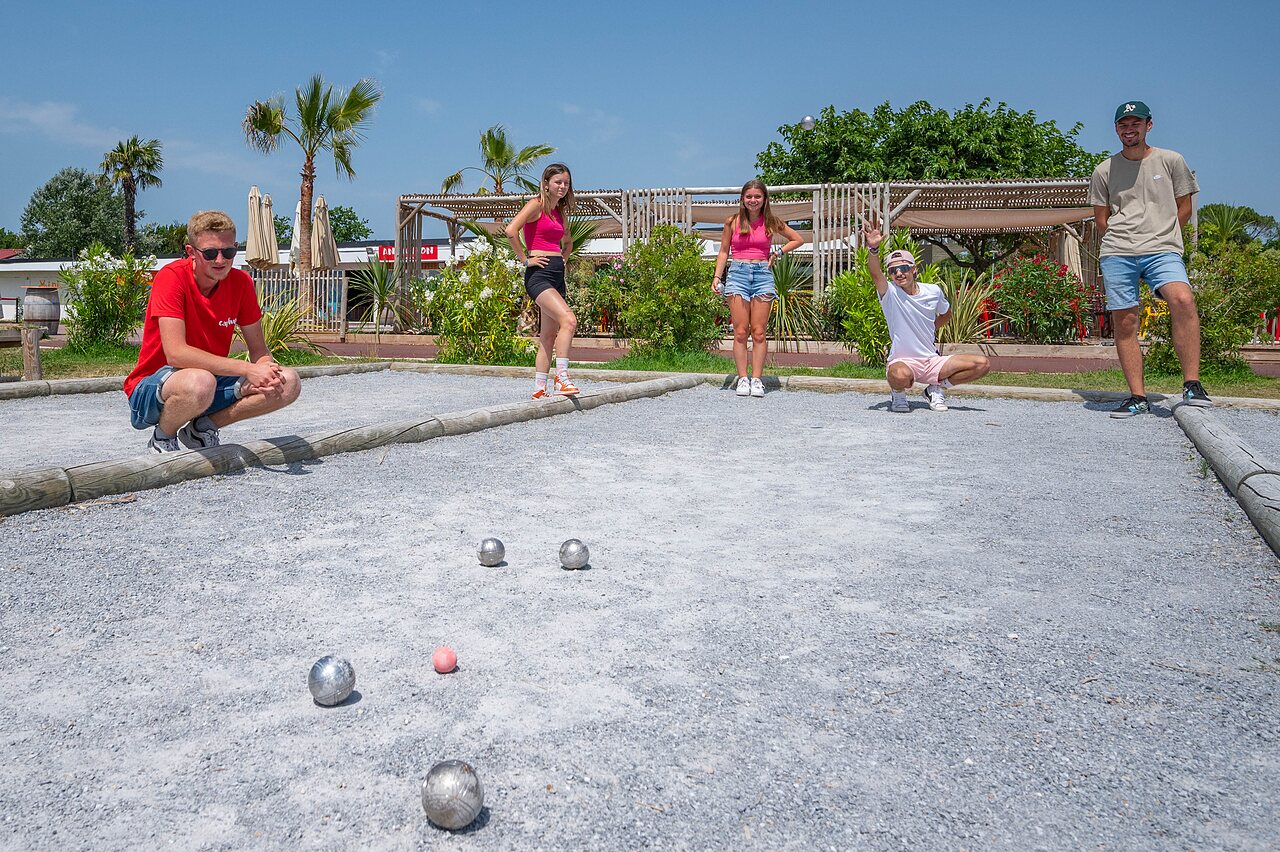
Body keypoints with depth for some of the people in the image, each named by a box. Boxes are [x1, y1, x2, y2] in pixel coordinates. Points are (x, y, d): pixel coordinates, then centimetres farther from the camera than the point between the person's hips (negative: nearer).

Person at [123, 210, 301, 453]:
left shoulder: (240, 282, -4)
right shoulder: (172, 277, -20)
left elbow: (259, 350, 1)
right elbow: (176, 353, -30)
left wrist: (267, 371, -24)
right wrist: (247, 369, -33)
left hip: (213, 380, 6)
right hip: (152, 390, -5)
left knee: (288, 383, -13)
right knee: (200, 383, -40)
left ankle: (202, 427, 2)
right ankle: (161, 439, -6)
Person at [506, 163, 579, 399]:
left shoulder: (560, 212, 19)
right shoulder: (537, 205, -3)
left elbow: (568, 242, 38)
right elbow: (511, 230, -18)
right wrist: (525, 259, -13)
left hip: (557, 276, 8)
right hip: (539, 274, -8)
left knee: (549, 335, 7)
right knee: (569, 320, -24)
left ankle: (540, 388, 10)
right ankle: (562, 376, -19)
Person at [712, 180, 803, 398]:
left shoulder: (771, 222, 6)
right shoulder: (732, 222, 6)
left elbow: (798, 240, 18)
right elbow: (724, 251, 12)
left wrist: (778, 253, 6)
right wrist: (717, 276, 2)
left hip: (763, 274, 0)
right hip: (738, 273, 0)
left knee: (759, 332, -3)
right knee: (740, 332, -4)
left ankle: (756, 379, 0)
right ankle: (742, 378, -1)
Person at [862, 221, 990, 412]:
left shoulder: (933, 291, 5)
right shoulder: (890, 293, -8)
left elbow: (946, 314, 26)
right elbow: (875, 273, -30)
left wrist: (930, 330, 12)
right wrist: (873, 248, -46)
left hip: (933, 362, 4)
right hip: (902, 361, -4)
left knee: (983, 364, -11)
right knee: (900, 375, -41)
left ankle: (935, 388, 9)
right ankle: (897, 393, -2)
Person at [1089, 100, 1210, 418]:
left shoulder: (1171, 161, 11)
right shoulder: (1104, 170, 12)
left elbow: (1184, 207, 15)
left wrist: (1159, 237, 9)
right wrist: (1123, 240, 9)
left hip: (1162, 251, -2)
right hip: (1116, 254, 2)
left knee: (1182, 299, -27)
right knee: (1124, 322, -3)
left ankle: (1192, 386, -24)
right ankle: (1137, 398, 3)